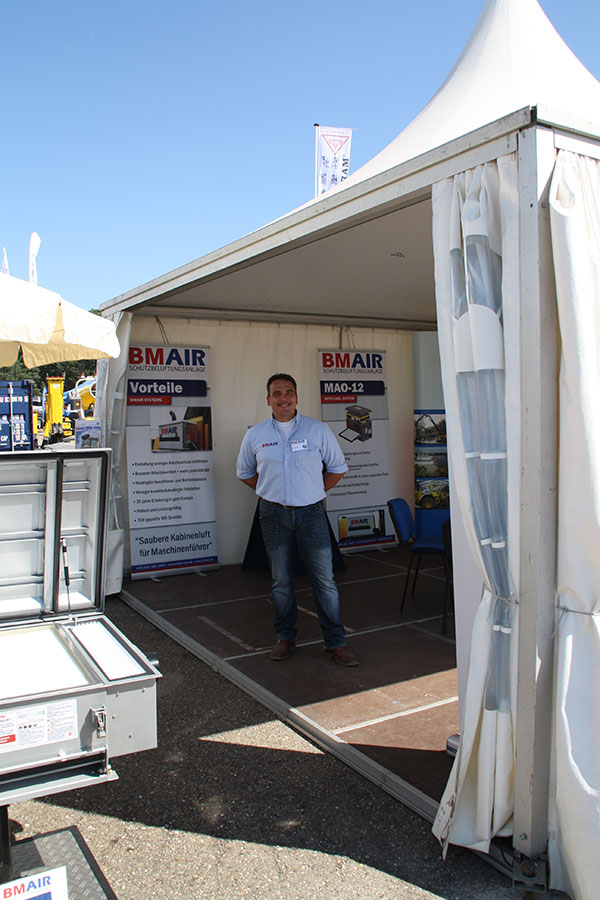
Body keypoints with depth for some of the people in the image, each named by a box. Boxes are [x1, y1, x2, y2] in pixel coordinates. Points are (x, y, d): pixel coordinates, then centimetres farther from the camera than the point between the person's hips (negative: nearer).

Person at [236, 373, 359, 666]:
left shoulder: (318, 430, 0)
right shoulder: (255, 435, 4)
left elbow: (337, 467, 10)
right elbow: (244, 472, 18)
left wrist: (315, 492, 5)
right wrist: (271, 492, 10)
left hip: (311, 512, -1)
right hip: (274, 515, 1)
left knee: (324, 579, 0)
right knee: (280, 581, 10)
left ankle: (335, 643, 10)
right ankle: (285, 637, 25)